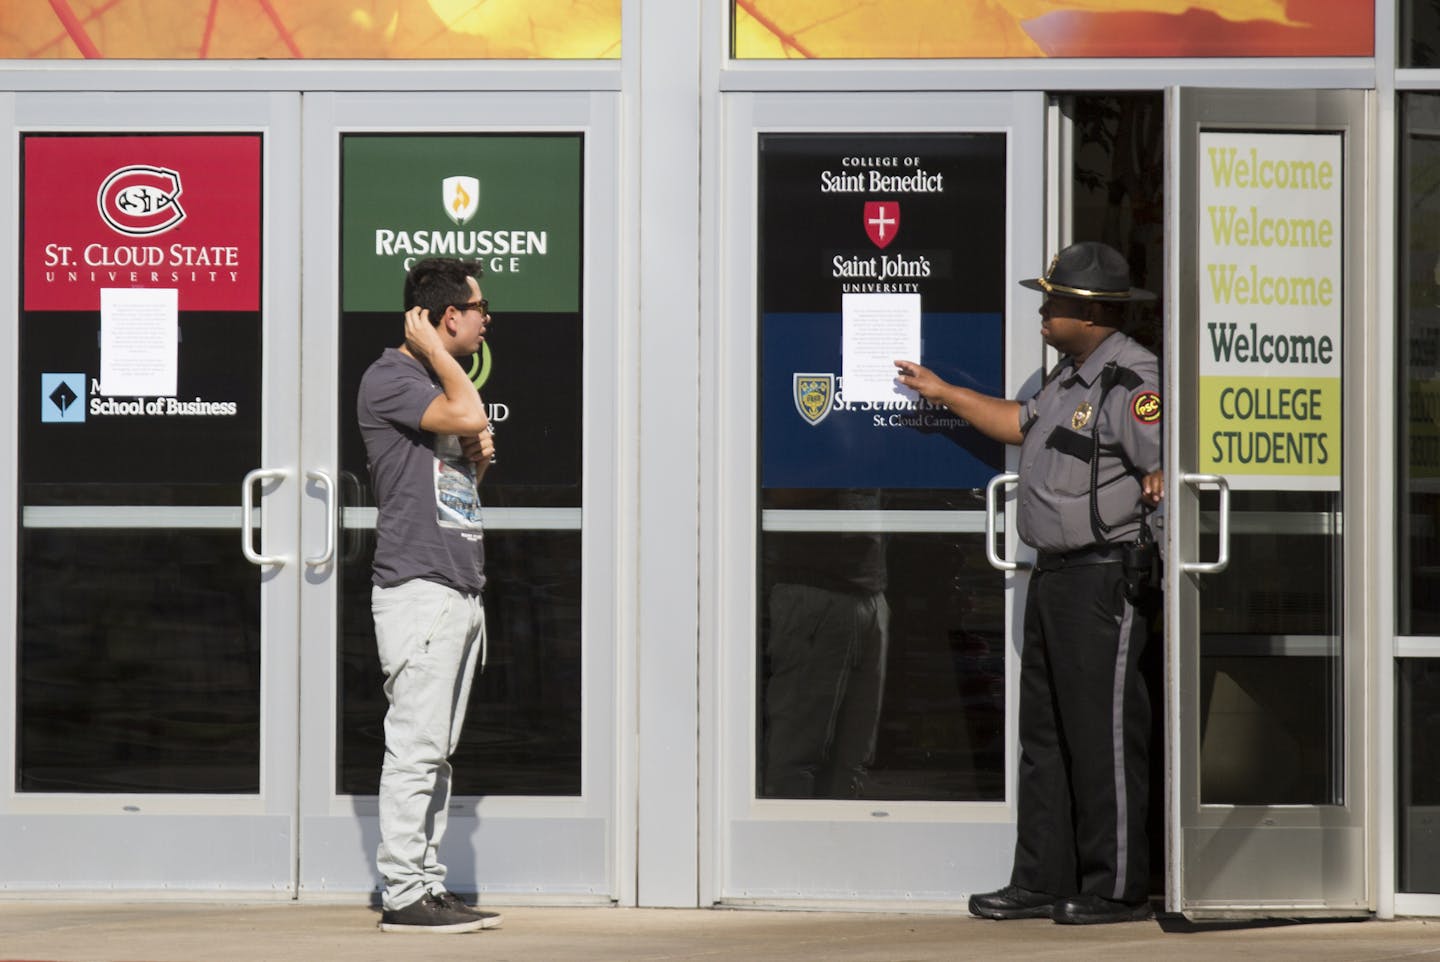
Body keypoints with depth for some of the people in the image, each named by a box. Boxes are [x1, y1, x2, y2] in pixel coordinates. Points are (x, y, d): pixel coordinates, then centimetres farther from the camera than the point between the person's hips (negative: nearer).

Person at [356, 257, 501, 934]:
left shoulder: (440, 381, 21)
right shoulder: (389, 379, -8)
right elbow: (467, 415, -22)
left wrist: (481, 454, 9)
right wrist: (434, 350, -10)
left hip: (462, 591, 9)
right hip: (417, 588, -9)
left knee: (437, 751, 9)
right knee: (416, 746, -11)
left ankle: (428, 884, 12)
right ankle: (403, 895, -9)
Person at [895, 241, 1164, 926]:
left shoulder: (1133, 380, -15)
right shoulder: (1071, 374, 17)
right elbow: (1025, 423, 33)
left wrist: (1157, 486, -40)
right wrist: (945, 394, 37)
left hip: (1104, 579, -10)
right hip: (1053, 574, 10)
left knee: (1103, 734, -5)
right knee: (1045, 733, 12)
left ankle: (1116, 888, 2)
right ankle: (1043, 882, 19)